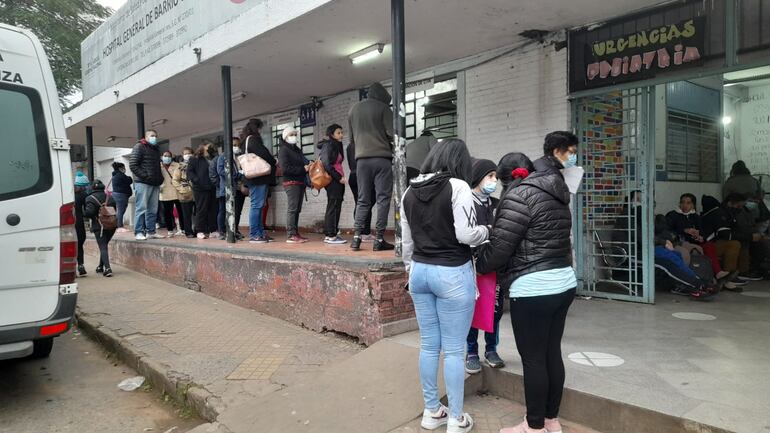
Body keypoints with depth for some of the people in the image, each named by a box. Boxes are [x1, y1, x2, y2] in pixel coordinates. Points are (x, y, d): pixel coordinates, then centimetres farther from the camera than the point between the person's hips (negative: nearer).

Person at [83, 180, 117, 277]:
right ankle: (101, 266, 29)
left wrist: (83, 211, 2)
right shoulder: (109, 197, 10)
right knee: (105, 246, 20)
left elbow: (89, 212, -17)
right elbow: (115, 210, 10)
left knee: (103, 248, -5)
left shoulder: (91, 199, -7)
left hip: (99, 227, -5)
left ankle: (107, 268, -19)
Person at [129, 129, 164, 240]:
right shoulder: (139, 147, 0)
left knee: (153, 209, 7)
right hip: (143, 183, -7)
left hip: (155, 184, 7)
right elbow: (132, 165, -9)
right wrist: (145, 176, -16)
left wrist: (160, 178, 13)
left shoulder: (156, 150, 23)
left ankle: (151, 231, 12)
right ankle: (139, 232, -4)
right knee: (141, 208, -7)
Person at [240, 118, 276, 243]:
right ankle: (254, 235, -8)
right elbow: (263, 154, -17)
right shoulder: (253, 139, -9)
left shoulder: (246, 140, 20)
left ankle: (260, 233, 14)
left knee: (258, 205, 11)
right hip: (259, 177, -10)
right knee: (257, 205, -9)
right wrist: (274, 162, 0)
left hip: (254, 178, 10)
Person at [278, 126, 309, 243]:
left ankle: (295, 233, 15)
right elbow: (285, 167, -15)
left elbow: (304, 162, 20)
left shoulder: (297, 149, 20)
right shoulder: (283, 149, -4)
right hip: (291, 182, -8)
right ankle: (291, 235, -9)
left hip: (300, 182, 8)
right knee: (292, 208, -10)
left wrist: (308, 166, -4)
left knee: (297, 209, 9)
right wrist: (303, 169, -16)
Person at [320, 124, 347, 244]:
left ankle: (331, 234, 13)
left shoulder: (337, 146, 19)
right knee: (333, 206, -8)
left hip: (338, 180, 9)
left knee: (336, 207, 9)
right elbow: (326, 164, -17)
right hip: (332, 180, -9)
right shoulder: (328, 146, -8)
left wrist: (341, 177, 8)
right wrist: (339, 177, -15)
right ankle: (330, 236, -5)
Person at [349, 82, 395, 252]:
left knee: (363, 200, 10)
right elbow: (392, 133, -7)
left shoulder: (353, 109, 14)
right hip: (382, 158, -4)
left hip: (361, 159, 5)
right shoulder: (382, 108, -1)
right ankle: (379, 239, -3)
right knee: (383, 198, -1)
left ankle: (357, 237, 2)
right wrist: (392, 147, 11)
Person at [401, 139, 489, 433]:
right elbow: (466, 234, -17)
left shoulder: (410, 191, 8)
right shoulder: (458, 187, -12)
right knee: (454, 349, 4)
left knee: (428, 345, 15)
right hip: (452, 274, -6)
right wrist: (486, 230, 3)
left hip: (420, 271, 6)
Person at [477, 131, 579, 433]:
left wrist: (478, 266, 2)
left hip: (533, 287, -8)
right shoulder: (559, 193, 12)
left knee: (533, 359, 3)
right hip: (564, 281, 9)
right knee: (552, 353, 16)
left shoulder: (521, 194, -14)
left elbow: (499, 247, -15)